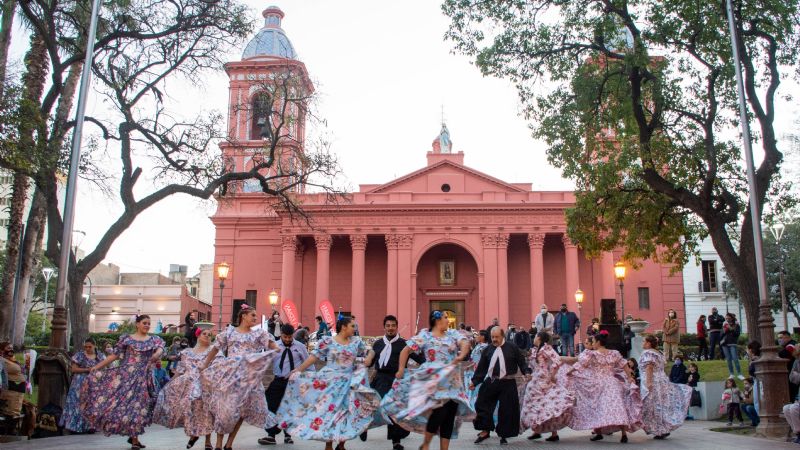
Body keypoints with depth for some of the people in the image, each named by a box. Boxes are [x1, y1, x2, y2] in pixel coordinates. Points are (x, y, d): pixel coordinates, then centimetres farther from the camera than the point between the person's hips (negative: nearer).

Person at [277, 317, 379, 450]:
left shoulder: (356, 341, 6)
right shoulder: (328, 341, -4)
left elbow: (369, 352, 16)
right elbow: (314, 356, -5)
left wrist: (368, 358, -7)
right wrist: (298, 370, -11)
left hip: (349, 384, 3)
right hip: (329, 382, -3)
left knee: (348, 412, 2)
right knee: (329, 410, -1)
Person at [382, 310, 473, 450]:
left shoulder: (452, 334, 11)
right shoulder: (424, 336, 0)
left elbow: (465, 343, -5)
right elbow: (406, 351, 1)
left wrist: (461, 356, -24)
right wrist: (401, 370, -5)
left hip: (452, 382, 5)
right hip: (434, 381, -5)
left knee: (450, 416, 4)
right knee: (440, 411, -17)